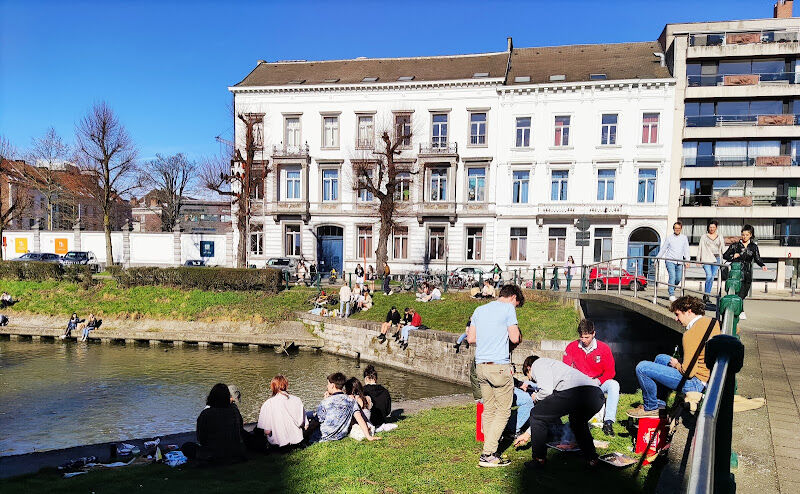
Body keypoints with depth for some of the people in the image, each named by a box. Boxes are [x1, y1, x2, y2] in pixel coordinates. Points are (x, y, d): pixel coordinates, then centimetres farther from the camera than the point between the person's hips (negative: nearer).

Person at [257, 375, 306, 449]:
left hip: (279, 443, -3)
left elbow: (267, 431, -15)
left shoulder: (268, 404, -14)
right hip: (297, 440, 3)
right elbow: (305, 425, -3)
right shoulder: (297, 400, -8)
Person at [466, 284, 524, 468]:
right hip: (499, 365, -7)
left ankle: (489, 451, 16)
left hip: (481, 365, 7)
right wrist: (517, 333, 13)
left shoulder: (479, 310, 16)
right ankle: (488, 454, -3)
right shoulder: (508, 308, -3)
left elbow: (471, 338, 15)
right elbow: (515, 338, -8)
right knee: (503, 411, 1)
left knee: (488, 410, 14)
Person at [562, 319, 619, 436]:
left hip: (598, 384, 0)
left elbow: (610, 372, -2)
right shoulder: (571, 347, -2)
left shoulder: (604, 348, -4)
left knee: (613, 385, -31)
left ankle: (608, 422, -33)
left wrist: (598, 381, -20)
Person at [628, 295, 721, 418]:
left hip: (694, 382, -10)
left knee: (642, 367, -10)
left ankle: (651, 407, 9)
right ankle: (659, 402, 32)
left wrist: (676, 364, -3)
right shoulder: (712, 322, 1)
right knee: (660, 358, 29)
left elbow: (688, 372, -29)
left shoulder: (691, 334, -26)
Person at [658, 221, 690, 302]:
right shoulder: (669, 238, 4)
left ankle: (670, 288, 34)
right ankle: (671, 295, -15)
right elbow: (663, 249, 9)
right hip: (670, 261, -3)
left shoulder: (684, 238, 8)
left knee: (678, 278, 6)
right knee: (672, 276, -16)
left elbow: (686, 250, 4)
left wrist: (687, 260, -9)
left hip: (679, 262, 3)